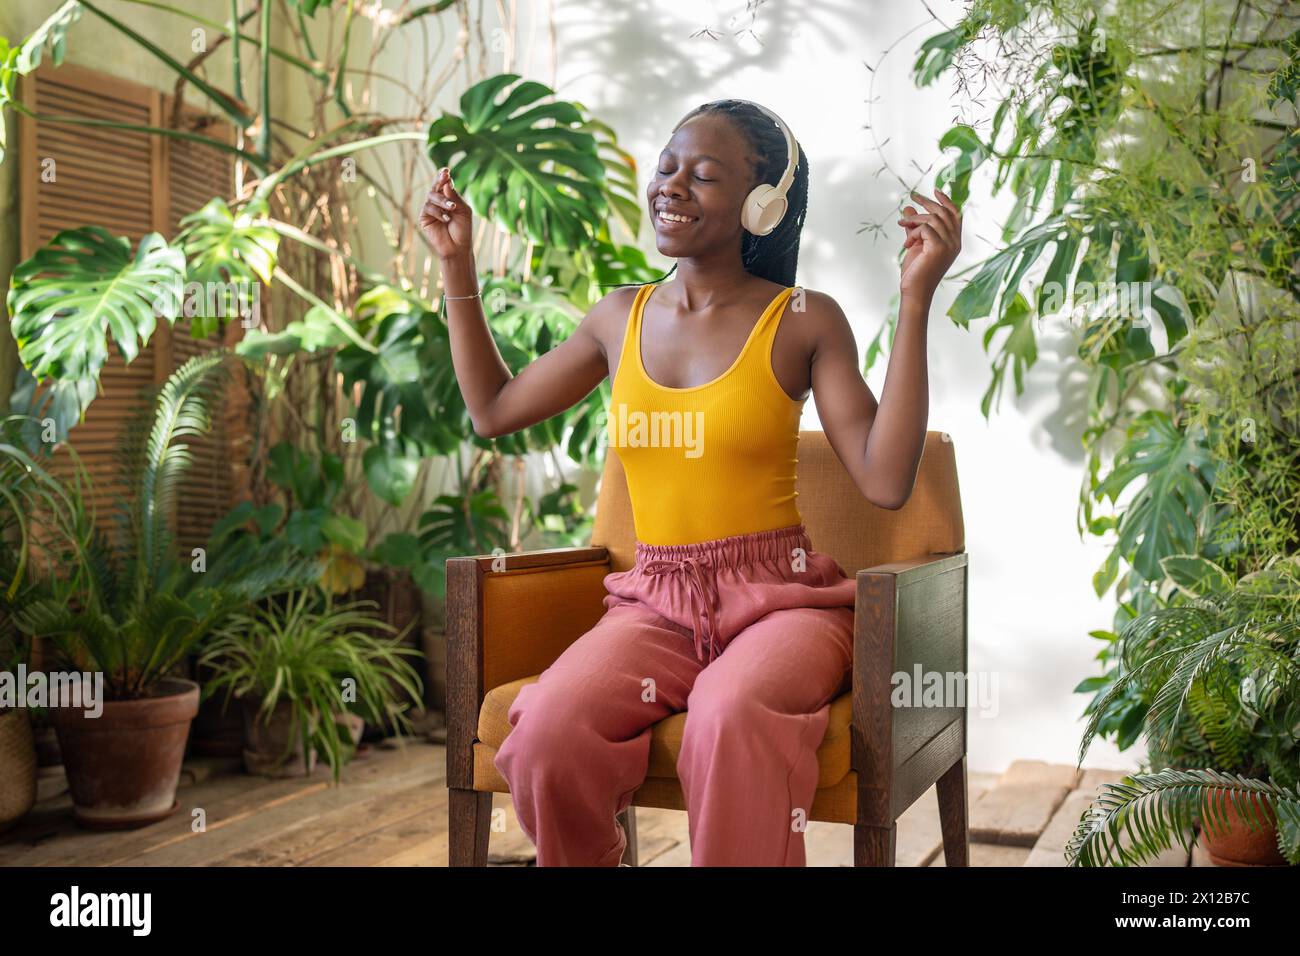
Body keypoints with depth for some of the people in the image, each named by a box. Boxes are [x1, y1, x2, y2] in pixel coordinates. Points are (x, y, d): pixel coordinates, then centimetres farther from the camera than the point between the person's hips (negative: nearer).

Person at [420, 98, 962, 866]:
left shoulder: (804, 321, -1)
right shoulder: (621, 318, 11)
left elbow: (886, 482, -11)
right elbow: (494, 409, 22)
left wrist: (916, 299, -15)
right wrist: (458, 265, 20)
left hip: (780, 598, -3)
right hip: (655, 607, 3)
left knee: (733, 722, -38)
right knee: (547, 733, -27)